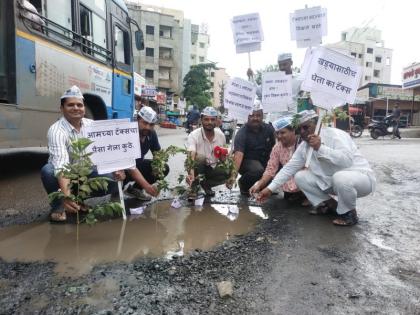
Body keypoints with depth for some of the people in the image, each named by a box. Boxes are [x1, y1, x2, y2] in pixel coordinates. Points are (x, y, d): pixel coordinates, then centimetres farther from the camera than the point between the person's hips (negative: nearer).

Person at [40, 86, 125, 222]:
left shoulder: (91, 125, -9)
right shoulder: (56, 130, -25)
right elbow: (61, 163, -39)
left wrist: (117, 168, -28)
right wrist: (66, 193, -54)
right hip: (65, 174, -4)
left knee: (114, 177, -20)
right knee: (47, 171, -36)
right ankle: (58, 205, -7)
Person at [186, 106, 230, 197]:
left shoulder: (221, 135, -8)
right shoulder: (193, 135, -23)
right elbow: (191, 157, -37)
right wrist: (191, 173, -56)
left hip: (213, 167, 4)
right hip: (197, 166, -4)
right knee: (200, 157, -35)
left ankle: (205, 184, 3)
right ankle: (194, 186, -13)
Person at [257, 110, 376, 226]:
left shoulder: (334, 134, -21)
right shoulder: (303, 146, -1)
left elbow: (347, 160, -37)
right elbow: (289, 168, 1)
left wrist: (320, 148, -38)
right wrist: (270, 188, -4)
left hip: (360, 176, -6)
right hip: (332, 182, 7)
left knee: (340, 178, -39)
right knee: (300, 176, -4)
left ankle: (348, 213, -10)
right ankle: (329, 204, 8)